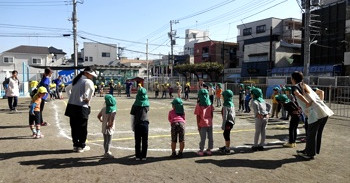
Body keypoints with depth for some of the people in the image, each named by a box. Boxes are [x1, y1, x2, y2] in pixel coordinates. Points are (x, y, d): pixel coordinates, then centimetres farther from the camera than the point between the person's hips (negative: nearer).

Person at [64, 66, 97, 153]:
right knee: (82, 128, 6)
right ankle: (82, 146, 16)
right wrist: (88, 99, -16)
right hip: (81, 107, -8)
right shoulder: (87, 81, -9)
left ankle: (75, 145, 23)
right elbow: (91, 88, -30)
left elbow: (67, 89, 30)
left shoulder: (76, 80, 16)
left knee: (74, 127, 14)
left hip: (71, 106, 8)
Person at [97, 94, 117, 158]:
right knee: (108, 141, 4)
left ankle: (106, 151, 31)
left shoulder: (103, 108, 1)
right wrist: (110, 125, -14)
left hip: (104, 128, 7)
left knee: (105, 140, 18)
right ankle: (107, 153, 11)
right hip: (109, 129, -7)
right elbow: (112, 120, -29)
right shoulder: (113, 110, -19)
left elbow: (98, 116, 10)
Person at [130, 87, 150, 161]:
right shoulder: (147, 104, -1)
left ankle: (138, 156, 12)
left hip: (137, 124, -1)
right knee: (145, 141, 9)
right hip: (145, 124, 1)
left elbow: (132, 116, -2)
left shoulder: (135, 105, -4)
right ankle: (144, 156, 13)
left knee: (137, 141, 7)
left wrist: (132, 126, 6)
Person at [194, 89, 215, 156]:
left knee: (203, 138, 5)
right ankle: (209, 150, 21)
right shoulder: (210, 104, -1)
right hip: (210, 124, 3)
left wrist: (198, 125, -3)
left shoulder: (199, 105, -11)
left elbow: (198, 116, -9)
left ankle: (201, 151, 14)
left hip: (202, 124, -3)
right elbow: (212, 114, 6)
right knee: (210, 137, 12)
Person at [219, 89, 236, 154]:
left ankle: (227, 150, 11)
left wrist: (223, 125, -14)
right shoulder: (232, 104, 8)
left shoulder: (226, 106, -19)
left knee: (226, 135, 2)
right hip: (231, 122, 9)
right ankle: (226, 146, 33)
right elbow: (234, 114, 14)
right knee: (226, 134, 20)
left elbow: (225, 116, -19)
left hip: (228, 122, -9)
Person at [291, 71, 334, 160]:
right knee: (318, 133, 18)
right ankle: (308, 150, 34)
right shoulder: (305, 85, 23)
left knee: (311, 134, 7)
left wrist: (307, 103, -19)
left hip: (315, 113, -8)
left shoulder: (295, 87, 1)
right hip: (325, 112, 8)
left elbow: (298, 94, -22)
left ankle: (310, 154, 19)